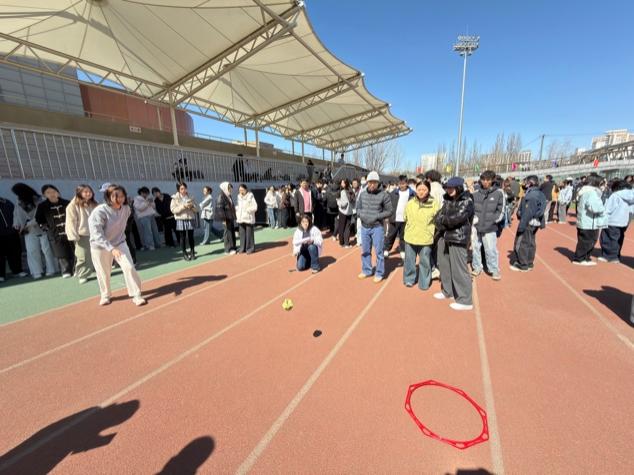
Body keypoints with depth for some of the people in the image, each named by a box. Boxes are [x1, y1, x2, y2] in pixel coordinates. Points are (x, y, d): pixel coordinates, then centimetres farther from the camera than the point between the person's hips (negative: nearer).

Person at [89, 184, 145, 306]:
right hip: (100, 246, -2)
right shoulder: (99, 212, -27)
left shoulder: (126, 208, -11)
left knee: (129, 267, -9)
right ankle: (105, 295, 37)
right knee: (103, 273, 12)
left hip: (120, 243, 3)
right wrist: (111, 248, -42)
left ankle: (136, 295, 1)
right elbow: (96, 234, -32)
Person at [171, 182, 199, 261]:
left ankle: (192, 253, 14)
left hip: (190, 219, 2)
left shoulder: (190, 197, 9)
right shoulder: (175, 198, 1)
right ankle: (185, 254, 11)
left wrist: (192, 206, -12)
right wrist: (183, 206, -17)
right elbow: (173, 210, -9)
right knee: (183, 237, 3)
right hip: (181, 220, -2)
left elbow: (197, 209, 8)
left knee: (191, 237, 4)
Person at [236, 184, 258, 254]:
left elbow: (255, 207, -10)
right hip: (240, 218, 6)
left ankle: (250, 248, 9)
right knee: (242, 234, 9)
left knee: (249, 234, -1)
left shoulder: (250, 196, -7)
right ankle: (243, 248, 18)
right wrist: (236, 209, 5)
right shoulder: (239, 197, 11)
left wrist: (247, 210, -18)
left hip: (248, 218, -6)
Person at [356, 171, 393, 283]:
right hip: (364, 227, 5)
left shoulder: (384, 195, -9)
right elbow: (358, 207, 14)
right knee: (365, 251, 15)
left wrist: (376, 216, -17)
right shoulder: (363, 194, 4)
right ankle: (366, 270, 31)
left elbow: (389, 211, -7)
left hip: (377, 227, -4)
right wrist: (361, 214, -7)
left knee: (378, 251, 3)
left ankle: (379, 273, 18)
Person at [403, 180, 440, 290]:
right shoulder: (410, 203, -1)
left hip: (426, 238, -2)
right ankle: (409, 279, 31)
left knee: (425, 262, 8)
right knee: (409, 260, 14)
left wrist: (427, 228, 3)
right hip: (410, 237, 2)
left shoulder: (434, 204, -7)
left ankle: (424, 283, 23)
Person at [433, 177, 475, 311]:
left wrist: (443, 220, -5)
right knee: (444, 265, 15)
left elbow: (457, 217, -20)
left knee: (458, 268, -4)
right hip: (443, 236, 7)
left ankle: (465, 300, 6)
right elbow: (438, 217, 6)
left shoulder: (467, 201, -8)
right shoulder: (447, 199, 12)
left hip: (458, 238, -7)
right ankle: (447, 291, 33)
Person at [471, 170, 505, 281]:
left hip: (490, 228, -2)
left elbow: (501, 210, 0)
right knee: (475, 248, 10)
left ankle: (495, 270, 17)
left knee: (491, 249, 0)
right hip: (475, 226, 2)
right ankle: (477, 268, 26)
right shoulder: (476, 193, 2)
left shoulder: (499, 193, -1)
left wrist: (492, 221, -8)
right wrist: (473, 218, -5)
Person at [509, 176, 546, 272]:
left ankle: (523, 265, 6)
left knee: (521, 243, -1)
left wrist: (521, 225, -24)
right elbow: (540, 210, 15)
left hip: (528, 223, -10)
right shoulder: (539, 194, 10)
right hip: (535, 222, 10)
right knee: (530, 243, 17)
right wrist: (541, 223, 20)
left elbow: (527, 212, -25)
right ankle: (529, 263, 27)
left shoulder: (531, 195, -21)